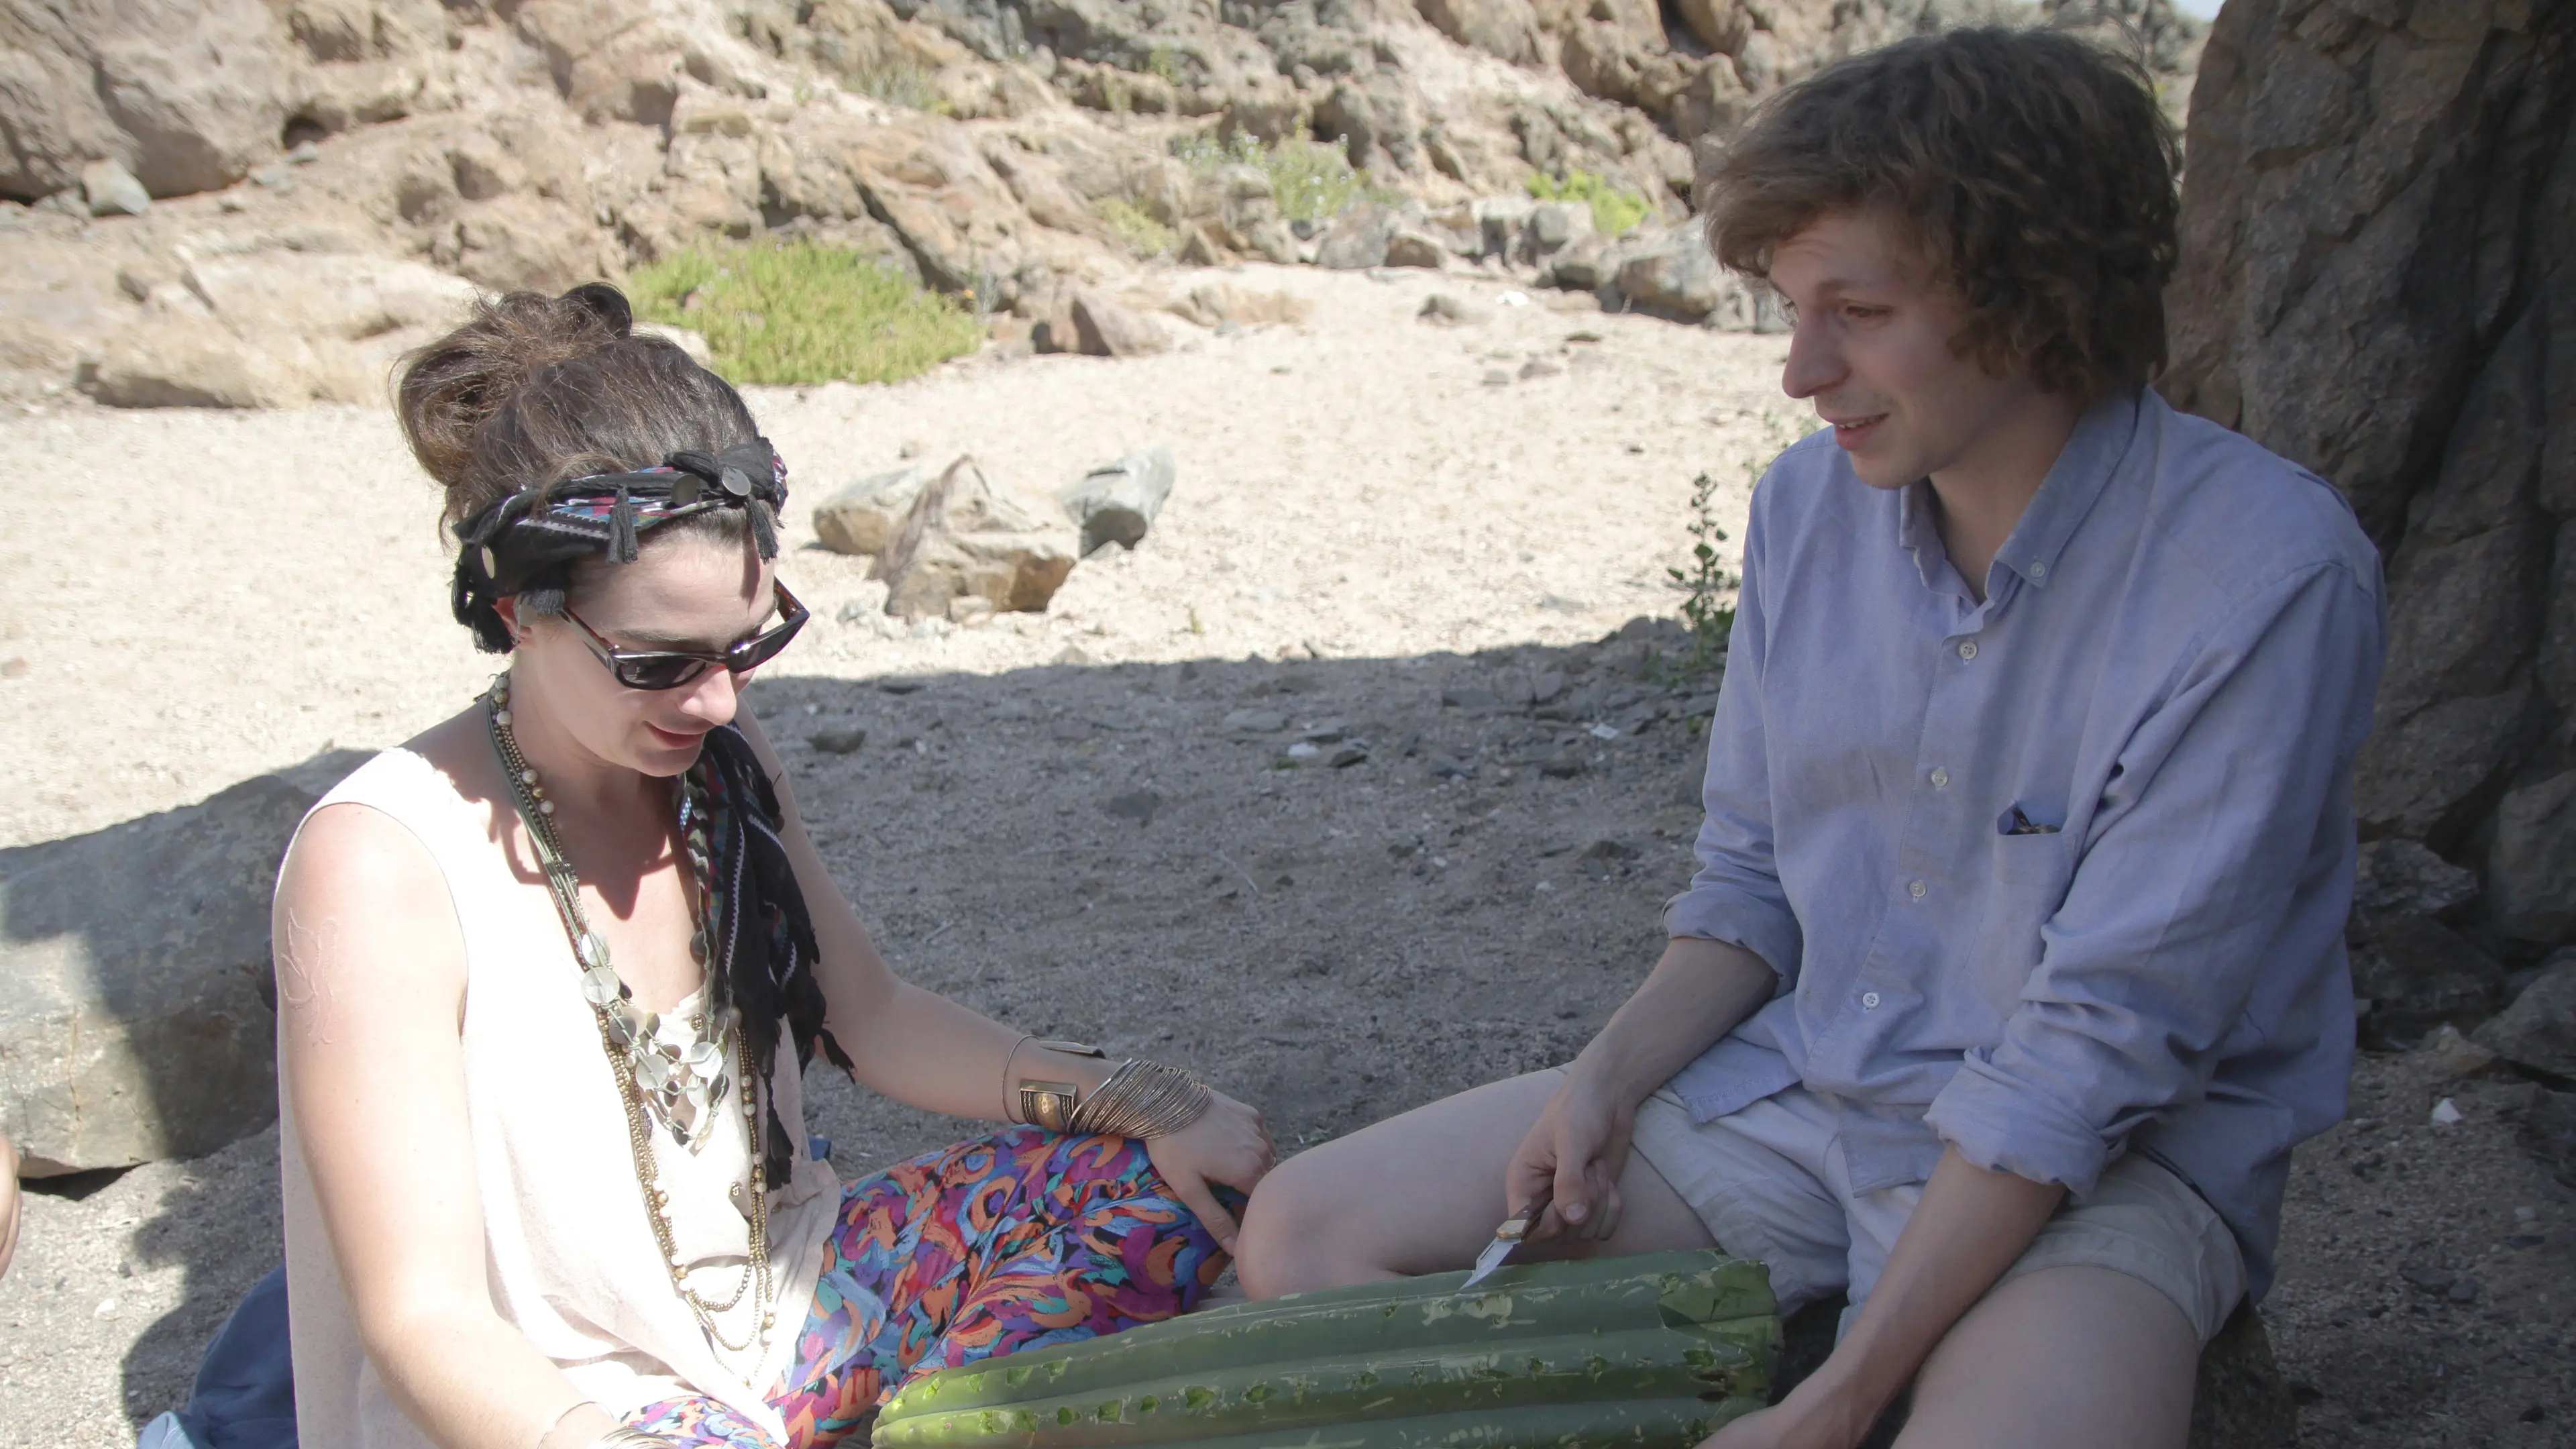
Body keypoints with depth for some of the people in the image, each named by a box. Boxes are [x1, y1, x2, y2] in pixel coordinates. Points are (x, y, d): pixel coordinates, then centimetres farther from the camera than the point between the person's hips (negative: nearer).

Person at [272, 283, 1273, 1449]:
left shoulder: (720, 763, 1)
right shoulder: (380, 865, -20)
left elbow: (873, 1020, 12)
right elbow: (422, 1316, -21)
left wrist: (1147, 1109, 1)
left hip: (779, 1293, 8)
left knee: (1173, 1196, -4)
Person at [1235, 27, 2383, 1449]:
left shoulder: (2263, 577, -20)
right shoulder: (1810, 502, -1)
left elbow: (2102, 1044, -22)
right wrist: (1606, 1081, -8)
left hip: (2108, 1158, -5)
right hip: (1792, 1089, 5)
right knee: (1304, 1230, -5)